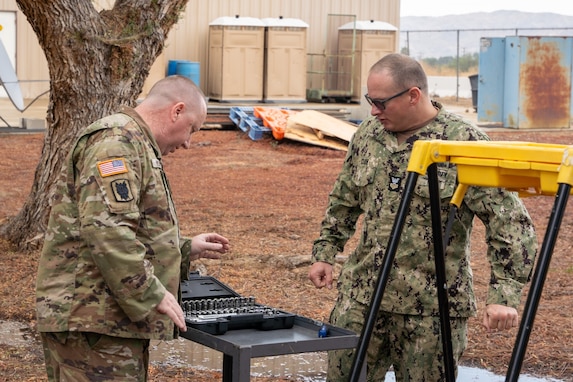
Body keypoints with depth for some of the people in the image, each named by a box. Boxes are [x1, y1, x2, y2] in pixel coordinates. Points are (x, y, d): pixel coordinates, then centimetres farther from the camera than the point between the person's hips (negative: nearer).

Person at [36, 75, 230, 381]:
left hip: (114, 319, 11)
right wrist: (152, 295, -20)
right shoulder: (117, 140, -12)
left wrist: (186, 249, 23)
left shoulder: (136, 145, 24)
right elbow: (105, 230, -24)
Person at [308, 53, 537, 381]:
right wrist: (325, 252, 18)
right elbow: (343, 201, 20)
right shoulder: (368, 134, 5)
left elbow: (509, 220, -15)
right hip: (362, 294, 5)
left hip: (433, 305, -5)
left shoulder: (464, 141, -13)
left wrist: (505, 293, -22)